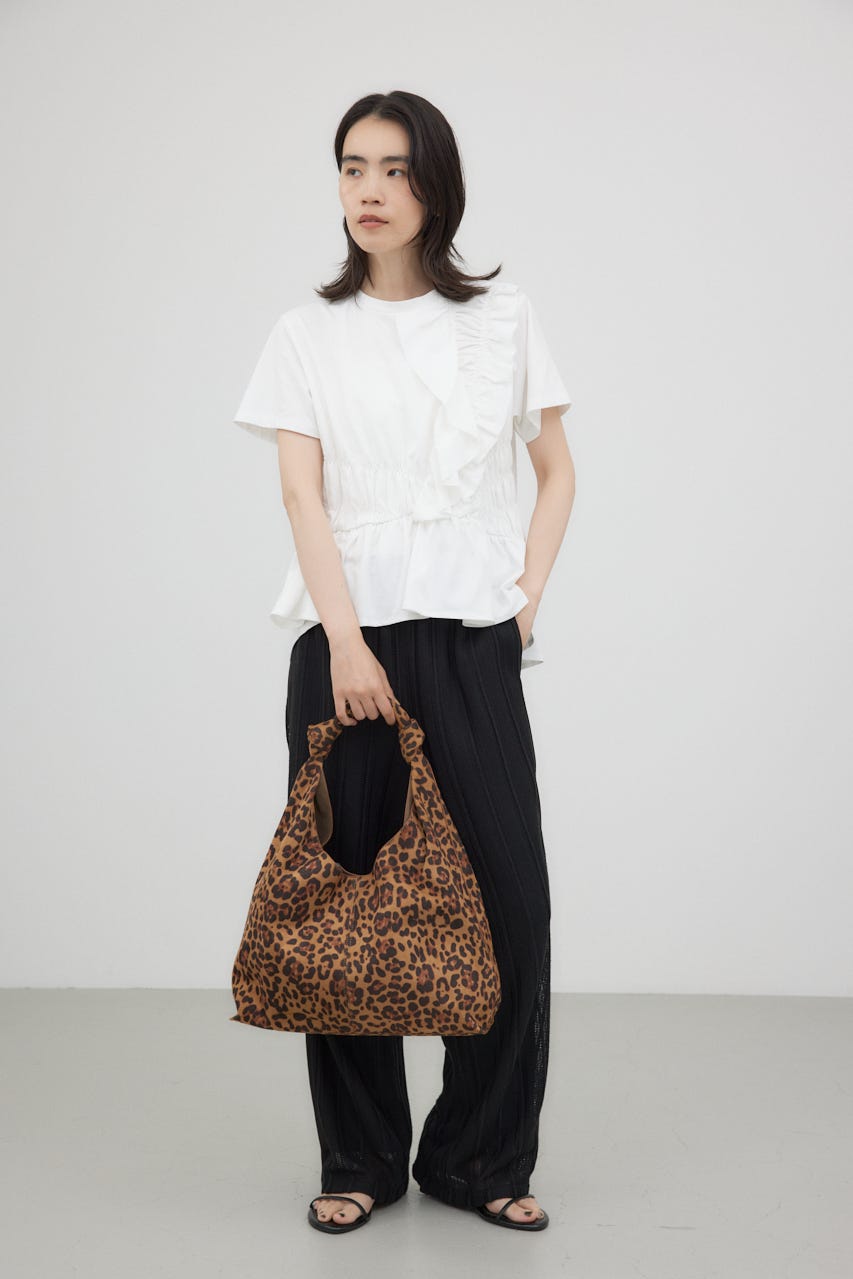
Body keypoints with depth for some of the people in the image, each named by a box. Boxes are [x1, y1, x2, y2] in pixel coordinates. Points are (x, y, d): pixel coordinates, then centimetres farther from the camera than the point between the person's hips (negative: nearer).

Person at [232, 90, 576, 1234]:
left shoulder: (503, 320, 11)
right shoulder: (310, 334, 9)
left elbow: (556, 473, 16)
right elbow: (303, 492, -2)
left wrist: (526, 601, 3)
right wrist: (346, 643, -14)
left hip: (473, 639, 0)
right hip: (345, 637, 0)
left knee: (506, 893, -5)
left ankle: (483, 1158, 11)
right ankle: (361, 1160, 14)